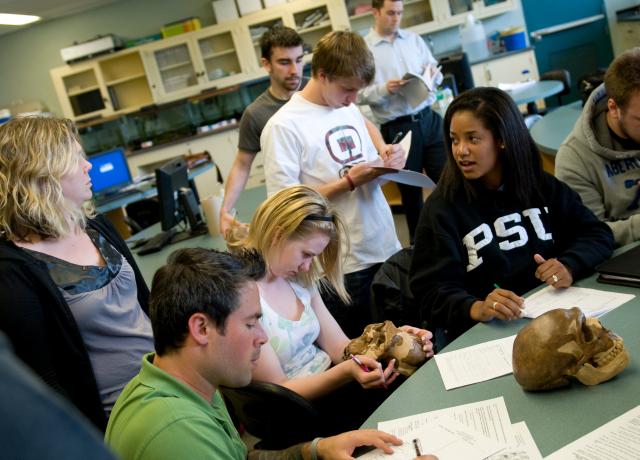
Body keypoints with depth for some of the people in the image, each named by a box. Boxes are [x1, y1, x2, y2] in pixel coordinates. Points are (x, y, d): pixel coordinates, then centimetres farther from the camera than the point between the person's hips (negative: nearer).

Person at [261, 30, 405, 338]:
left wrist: (385, 158, -2)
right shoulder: (283, 127, -12)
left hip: (388, 249, 7)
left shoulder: (350, 110, 9)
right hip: (344, 266, -6)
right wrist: (349, 182, -19)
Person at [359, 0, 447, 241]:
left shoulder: (413, 39, 10)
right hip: (397, 128, -3)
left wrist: (433, 74, -8)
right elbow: (360, 94, -6)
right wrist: (385, 89, -21)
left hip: (429, 118, 4)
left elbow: (435, 73, 14)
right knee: (410, 190, 9)